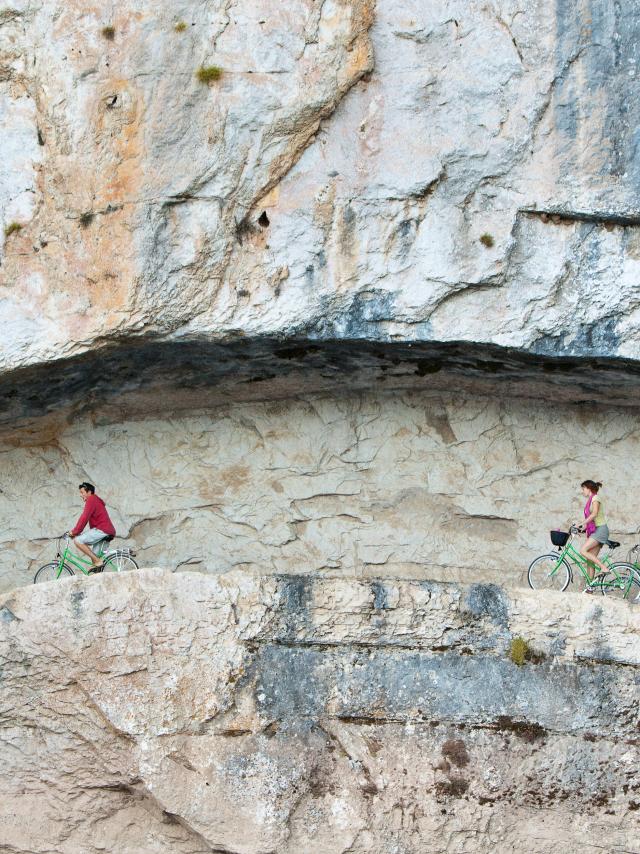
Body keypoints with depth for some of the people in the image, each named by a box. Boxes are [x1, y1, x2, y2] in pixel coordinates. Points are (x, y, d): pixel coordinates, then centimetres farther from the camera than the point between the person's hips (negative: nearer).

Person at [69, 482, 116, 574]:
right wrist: (75, 531, 20)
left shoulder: (91, 500, -4)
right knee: (95, 556, 12)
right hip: (108, 532, 10)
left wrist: (75, 532, -8)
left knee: (78, 541, -15)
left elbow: (84, 518, -13)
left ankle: (98, 562, -19)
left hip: (102, 530, -10)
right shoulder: (96, 501, 29)